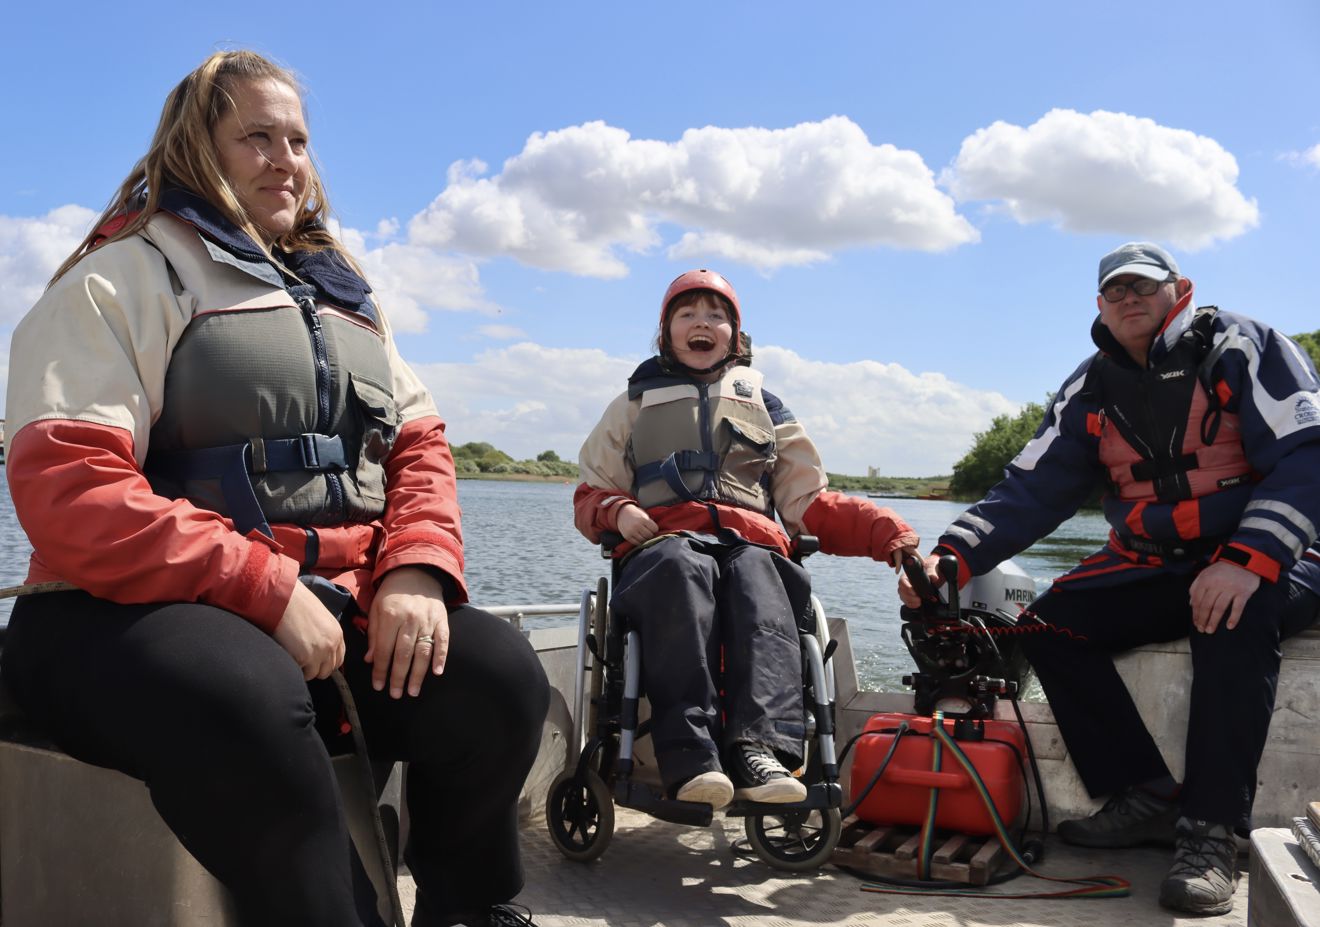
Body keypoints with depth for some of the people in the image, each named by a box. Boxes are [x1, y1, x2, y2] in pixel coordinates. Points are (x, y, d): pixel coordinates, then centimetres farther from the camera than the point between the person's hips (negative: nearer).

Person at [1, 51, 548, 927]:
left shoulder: (342, 296, 20)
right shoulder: (122, 281, -1)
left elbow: (419, 442, 14)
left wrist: (418, 569, -8)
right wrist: (267, 591, -20)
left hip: (339, 606, 6)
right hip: (136, 616, -5)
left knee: (498, 673, -18)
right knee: (245, 703, -39)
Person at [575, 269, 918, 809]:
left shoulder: (765, 409, 28)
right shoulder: (636, 405, 26)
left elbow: (809, 504, 20)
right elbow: (591, 496, 24)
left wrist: (888, 533, 2)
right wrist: (617, 511, -2)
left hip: (750, 541, 1)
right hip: (663, 543, -1)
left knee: (758, 578, -37)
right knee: (683, 571, -39)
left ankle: (760, 749, -53)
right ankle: (689, 759, -52)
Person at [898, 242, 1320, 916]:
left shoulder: (1243, 349, -5)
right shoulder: (1091, 391, 7)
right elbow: (1031, 490, -1)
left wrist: (1247, 561, -31)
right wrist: (952, 556, -19)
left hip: (1265, 562, -5)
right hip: (1153, 570, 5)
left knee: (1236, 619, -37)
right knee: (1051, 625, -16)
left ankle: (1209, 832, -31)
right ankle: (1145, 798, -13)